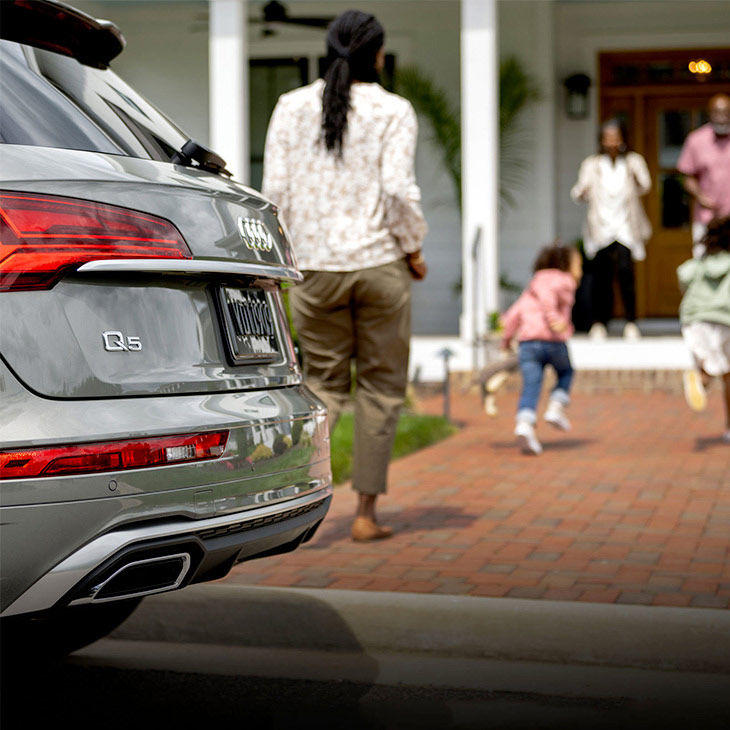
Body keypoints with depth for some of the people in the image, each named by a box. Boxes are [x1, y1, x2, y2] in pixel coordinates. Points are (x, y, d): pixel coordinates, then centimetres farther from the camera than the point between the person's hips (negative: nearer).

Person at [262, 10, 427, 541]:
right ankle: (367, 512, 12)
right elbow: (398, 189, -14)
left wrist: (289, 249, 13)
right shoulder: (393, 110, -4)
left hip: (317, 265, 3)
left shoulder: (291, 107, 4)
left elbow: (276, 189, 1)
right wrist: (414, 249, 0)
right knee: (381, 386, 9)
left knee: (324, 382, 14)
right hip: (379, 261, -2)